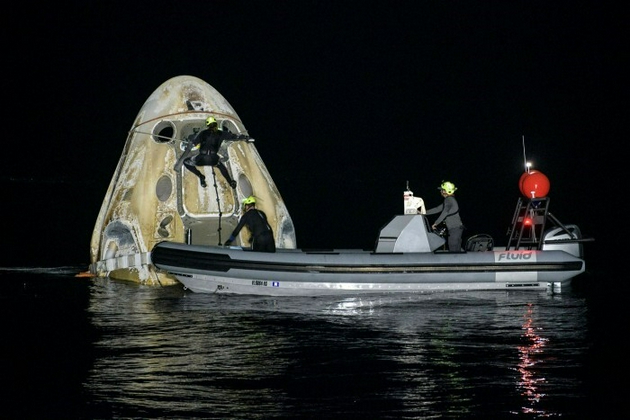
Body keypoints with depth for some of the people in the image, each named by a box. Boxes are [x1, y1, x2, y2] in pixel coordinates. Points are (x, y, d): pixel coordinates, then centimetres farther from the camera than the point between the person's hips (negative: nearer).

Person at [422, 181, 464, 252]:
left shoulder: (449, 199, -10)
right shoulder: (450, 200, 20)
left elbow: (445, 213, -19)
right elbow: (437, 209, 26)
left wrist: (435, 223, -15)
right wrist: (423, 213, 25)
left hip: (455, 228, -10)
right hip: (455, 228, 10)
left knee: (453, 251, -11)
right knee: (456, 251, 9)